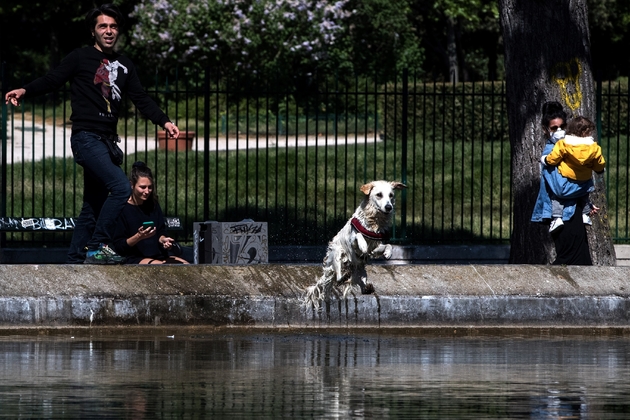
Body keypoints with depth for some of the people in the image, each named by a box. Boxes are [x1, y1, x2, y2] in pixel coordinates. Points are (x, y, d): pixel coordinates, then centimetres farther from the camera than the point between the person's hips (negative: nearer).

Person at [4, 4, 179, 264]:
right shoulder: (80, 58, 1)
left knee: (94, 206, 9)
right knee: (121, 186, -23)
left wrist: (164, 122, 0)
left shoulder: (124, 66, 17)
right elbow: (52, 80, -4)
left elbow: (141, 99, 15)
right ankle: (98, 247, -19)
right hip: (86, 137, -7)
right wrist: (25, 91, -21)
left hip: (107, 142, 7)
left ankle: (74, 262, 14)